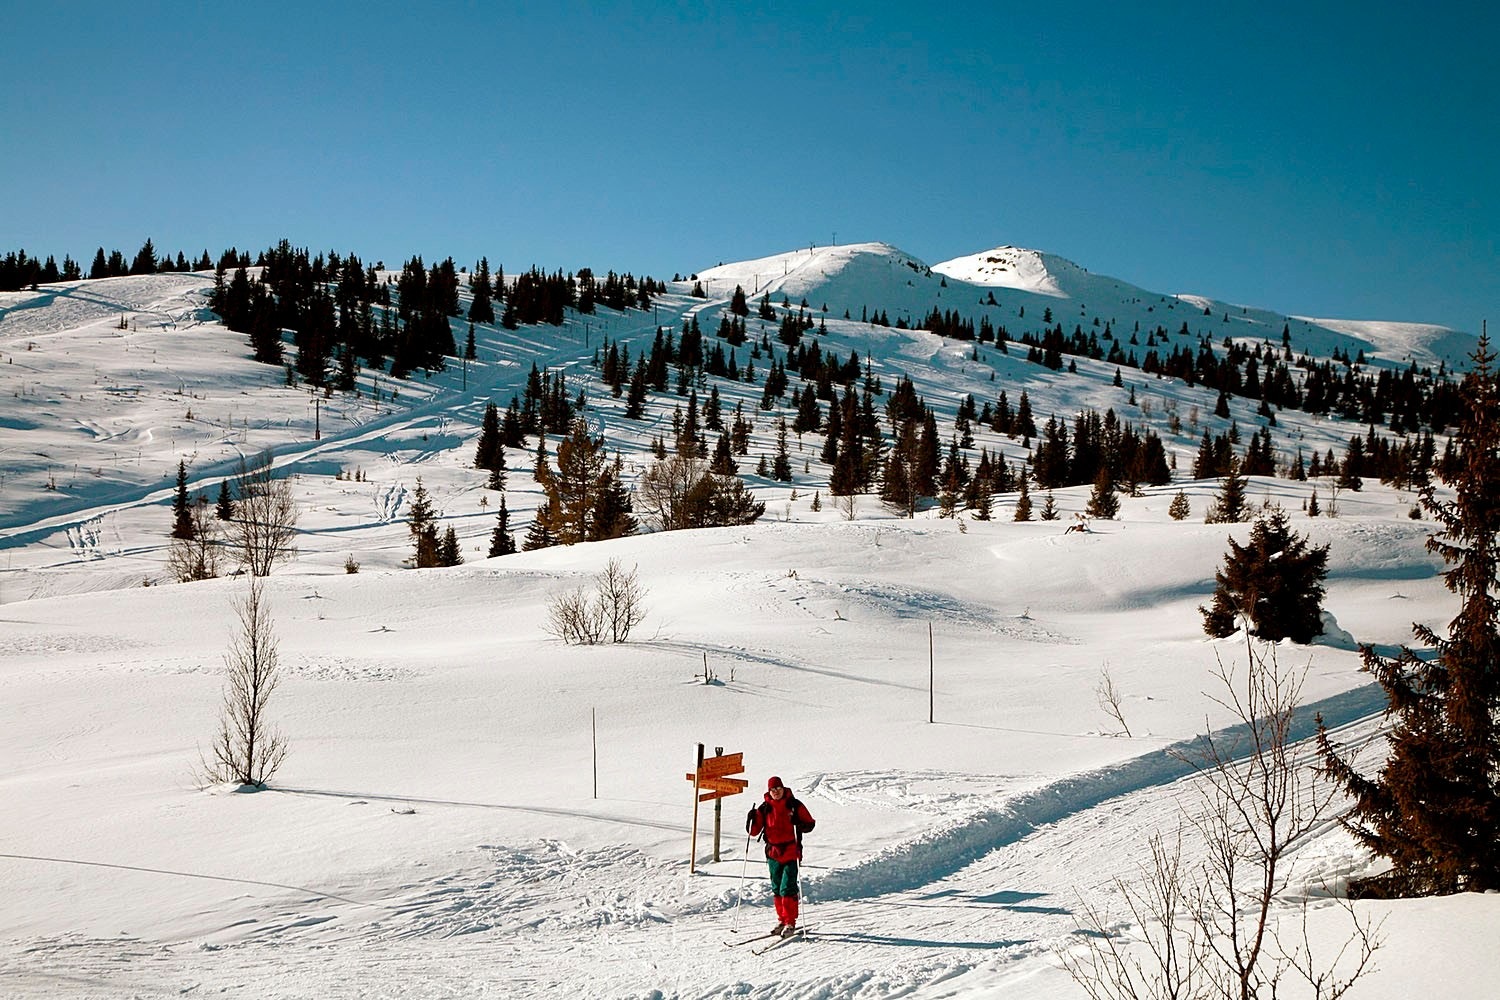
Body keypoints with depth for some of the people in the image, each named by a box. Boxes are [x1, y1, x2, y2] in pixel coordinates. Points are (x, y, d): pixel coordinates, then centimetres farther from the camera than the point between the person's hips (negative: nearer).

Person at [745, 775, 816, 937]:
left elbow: (810, 823, 1)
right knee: (777, 889, 12)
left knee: (788, 888, -10)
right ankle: (781, 920, 24)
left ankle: (790, 923, -4)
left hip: (790, 852, -4)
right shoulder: (764, 808, 4)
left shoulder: (794, 805, -4)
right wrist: (752, 819, -13)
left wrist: (801, 825, -19)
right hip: (773, 853, 4)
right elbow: (754, 832, 5)